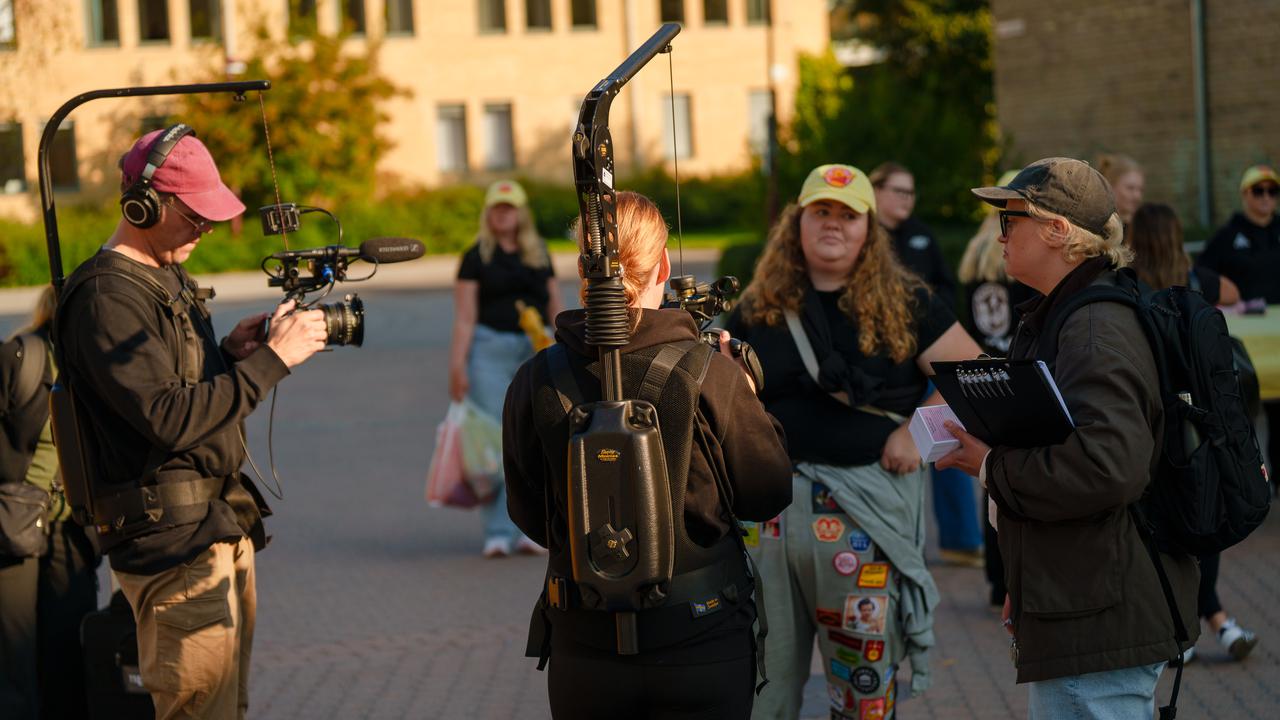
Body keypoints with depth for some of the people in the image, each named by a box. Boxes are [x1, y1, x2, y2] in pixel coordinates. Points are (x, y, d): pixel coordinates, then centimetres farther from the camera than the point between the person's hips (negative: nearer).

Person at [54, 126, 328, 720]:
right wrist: (272, 359, -21)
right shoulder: (107, 297, -16)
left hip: (223, 526, 10)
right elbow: (169, 419, -24)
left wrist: (228, 354, 2)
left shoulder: (169, 280, 16)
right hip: (172, 537, -10)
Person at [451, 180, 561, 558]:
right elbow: (465, 318, -2)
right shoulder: (477, 257, 3)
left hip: (537, 350, 3)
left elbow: (556, 310, 15)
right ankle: (498, 532, -4)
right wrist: (457, 365, -10)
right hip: (490, 349, -3)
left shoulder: (539, 256, 14)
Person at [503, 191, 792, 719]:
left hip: (583, 657, 2)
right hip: (701, 647, -2)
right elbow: (768, 494, -4)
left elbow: (529, 516, 2)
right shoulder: (710, 376, -15)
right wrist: (744, 397, 9)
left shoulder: (536, 383, -8)